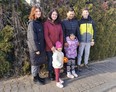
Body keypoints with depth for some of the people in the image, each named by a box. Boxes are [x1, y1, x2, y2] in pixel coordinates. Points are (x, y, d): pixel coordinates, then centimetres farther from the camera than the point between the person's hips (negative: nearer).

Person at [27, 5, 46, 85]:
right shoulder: (32, 24, -17)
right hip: (35, 48, -7)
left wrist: (42, 47, 8)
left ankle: (37, 76, 35)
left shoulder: (40, 22, 7)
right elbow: (32, 38, -20)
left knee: (38, 62, 18)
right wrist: (36, 49, -18)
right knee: (35, 63, 8)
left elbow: (42, 36, 9)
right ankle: (35, 78, 25)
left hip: (40, 47, 7)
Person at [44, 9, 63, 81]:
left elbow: (61, 35, 8)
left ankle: (56, 73, 25)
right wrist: (51, 46, -14)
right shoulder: (47, 23, -4)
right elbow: (46, 36, -10)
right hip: (50, 47, -3)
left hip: (58, 47, 4)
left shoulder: (59, 24, 10)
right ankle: (51, 74, 26)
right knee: (51, 61, 7)